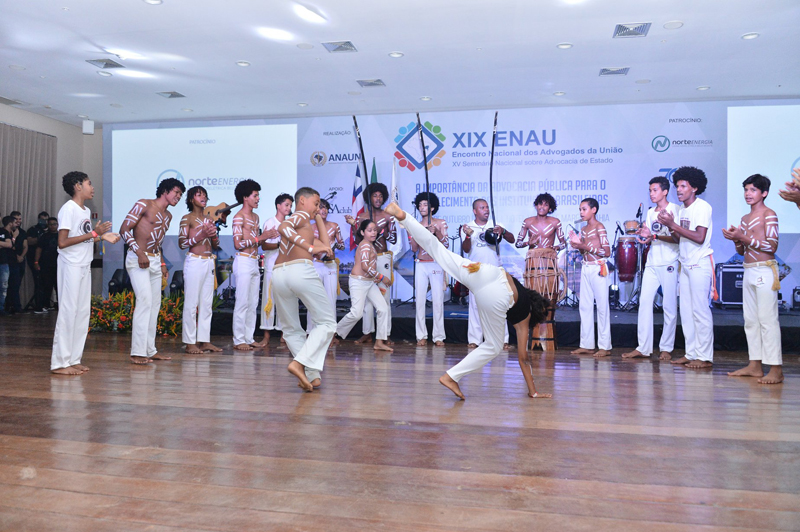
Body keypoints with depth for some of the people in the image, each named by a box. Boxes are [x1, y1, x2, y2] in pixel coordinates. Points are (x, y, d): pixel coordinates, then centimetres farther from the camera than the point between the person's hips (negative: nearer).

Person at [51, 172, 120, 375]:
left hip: (84, 266, 9)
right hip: (71, 266, -9)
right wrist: (94, 233, -18)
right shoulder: (68, 209, -11)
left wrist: (103, 236, 6)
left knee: (83, 312, 9)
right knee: (68, 312, -7)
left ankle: (73, 359, 15)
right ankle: (60, 363, -1)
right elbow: (62, 242, -18)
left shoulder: (86, 211, 15)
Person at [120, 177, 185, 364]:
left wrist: (162, 264, 14)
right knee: (145, 301, -17)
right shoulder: (144, 205, -5)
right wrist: (139, 253, -20)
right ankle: (137, 352, -14)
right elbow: (124, 229, -10)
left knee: (155, 304, 7)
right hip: (138, 259, -8)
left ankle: (150, 350, 14)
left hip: (155, 260, 8)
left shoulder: (168, 216, 18)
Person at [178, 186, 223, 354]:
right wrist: (201, 235, -16)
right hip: (194, 262, -6)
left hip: (209, 263, 7)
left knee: (207, 303, 7)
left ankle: (204, 341, 11)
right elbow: (182, 243, -8)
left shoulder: (209, 219, 16)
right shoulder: (187, 218, -1)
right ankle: (190, 343, 0)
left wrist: (214, 234, -1)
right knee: (191, 303, -4)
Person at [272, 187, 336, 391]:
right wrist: (311, 248, -16)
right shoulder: (301, 215, 12)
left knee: (291, 330, 15)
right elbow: (283, 227, -11)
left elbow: (326, 246, 36)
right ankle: (299, 362, -15)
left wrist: (319, 219, 42)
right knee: (327, 323, 2)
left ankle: (312, 375, 5)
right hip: (301, 271, -8)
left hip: (279, 275, 8)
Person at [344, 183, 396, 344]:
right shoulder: (361, 217, 6)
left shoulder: (388, 217, 4)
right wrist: (353, 225, -10)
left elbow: (393, 240, 2)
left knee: (385, 296, -3)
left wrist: (384, 231, -14)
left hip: (383, 258, -1)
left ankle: (385, 334, 1)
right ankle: (367, 333, 9)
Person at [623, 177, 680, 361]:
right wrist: (644, 238, -4)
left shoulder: (674, 209, -3)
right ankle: (643, 347, 1)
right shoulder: (650, 212, 17)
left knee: (669, 306, -2)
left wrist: (654, 236, -22)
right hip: (652, 263, 6)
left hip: (669, 263, -6)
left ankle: (666, 348, 6)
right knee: (644, 301, -1)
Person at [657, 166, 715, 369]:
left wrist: (673, 224, -19)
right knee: (686, 310, 8)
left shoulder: (702, 207, -9)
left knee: (700, 310, -7)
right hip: (685, 264, 8)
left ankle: (704, 356, -2)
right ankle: (691, 353, 15)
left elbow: (699, 238, -19)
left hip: (700, 264, -8)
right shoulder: (681, 210, 14)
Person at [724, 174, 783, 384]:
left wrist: (743, 238, -16)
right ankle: (755, 365, 13)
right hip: (748, 271, 8)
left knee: (767, 319, -10)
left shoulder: (768, 214, -4)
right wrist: (736, 239, 0)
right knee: (751, 320, 8)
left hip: (764, 271, -8)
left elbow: (772, 246, -12)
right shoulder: (745, 218, 18)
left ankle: (776, 370, -9)